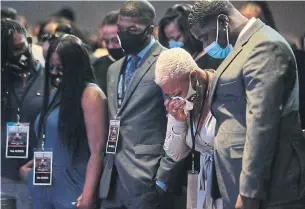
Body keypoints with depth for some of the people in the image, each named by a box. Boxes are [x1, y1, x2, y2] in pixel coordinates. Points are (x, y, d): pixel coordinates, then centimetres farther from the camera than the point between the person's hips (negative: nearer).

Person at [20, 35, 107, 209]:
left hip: (71, 190, -7)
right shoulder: (56, 93, 14)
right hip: (42, 188, 7)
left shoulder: (90, 94, -9)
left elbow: (97, 151, -15)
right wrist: (31, 164, 5)